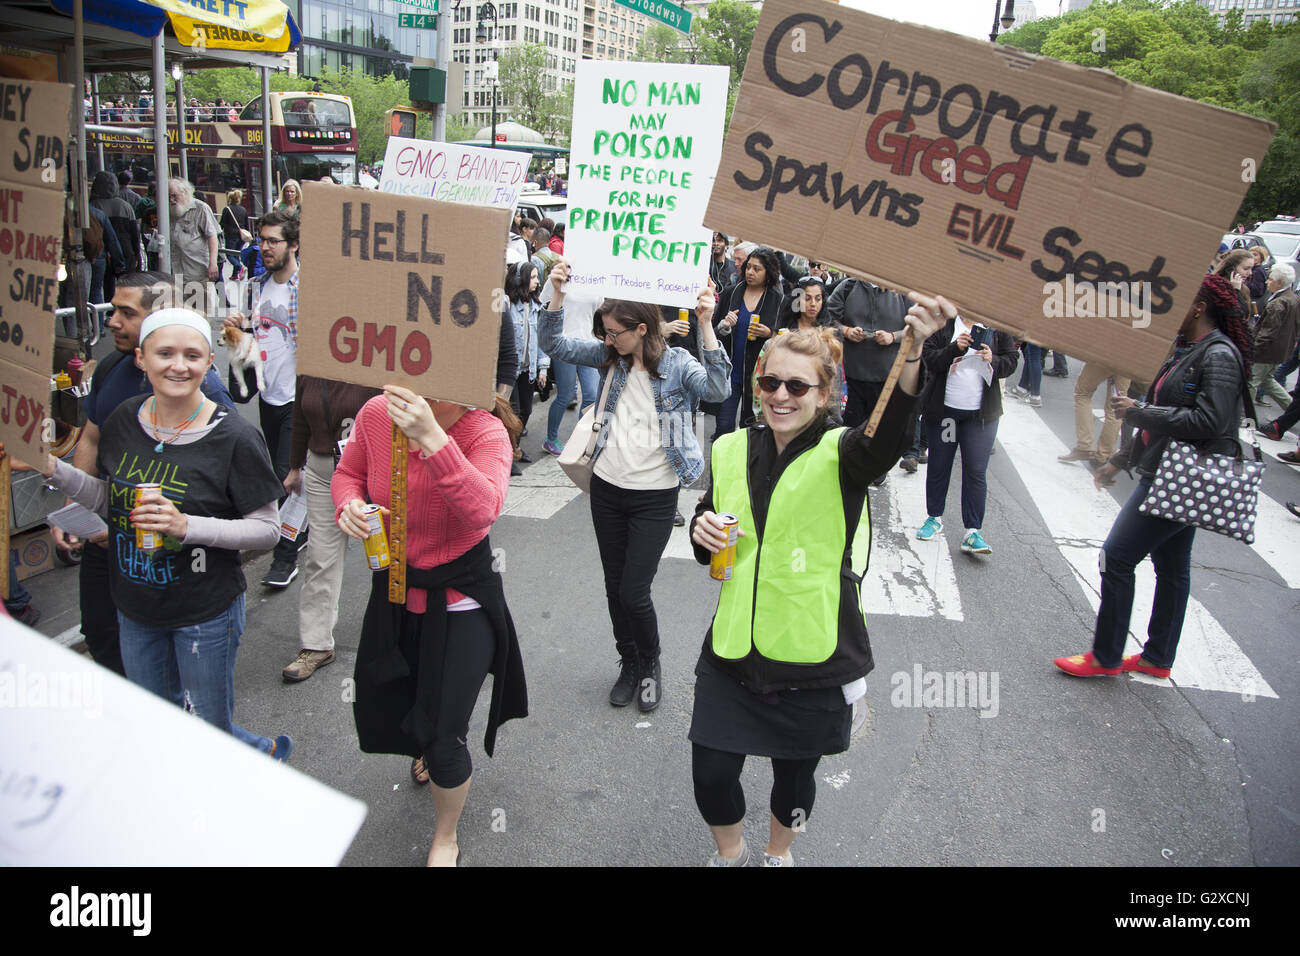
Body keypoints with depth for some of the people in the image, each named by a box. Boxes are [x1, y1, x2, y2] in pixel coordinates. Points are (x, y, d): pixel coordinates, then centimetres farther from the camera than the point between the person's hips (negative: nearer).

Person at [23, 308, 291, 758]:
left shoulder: (234, 438, -18)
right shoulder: (123, 421, -2)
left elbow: (268, 528, -15)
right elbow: (112, 504, 11)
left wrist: (187, 526, -26)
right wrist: (53, 469, -3)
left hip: (206, 612, -6)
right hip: (135, 607, 6)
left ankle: (267, 750, 39)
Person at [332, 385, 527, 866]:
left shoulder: (486, 433, -24)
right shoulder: (376, 415, -13)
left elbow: (481, 510, -42)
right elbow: (348, 473, 6)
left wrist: (432, 438, -51)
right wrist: (349, 505, -18)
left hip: (460, 601, -5)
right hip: (395, 591, 5)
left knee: (444, 740, 0)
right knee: (377, 712, 24)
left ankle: (445, 840, 34)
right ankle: (427, 747, 64)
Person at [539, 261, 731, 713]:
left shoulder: (676, 362, -7)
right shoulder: (612, 356, 4)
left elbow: (718, 389, -25)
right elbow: (554, 343, 2)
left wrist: (706, 325, -31)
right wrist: (557, 293, -12)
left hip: (655, 496, -4)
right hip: (607, 488, 5)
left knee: (634, 593, -3)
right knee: (615, 587, 14)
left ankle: (651, 664, 25)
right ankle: (629, 662, 36)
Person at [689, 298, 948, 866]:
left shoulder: (840, 456, -11)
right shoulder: (731, 450, 3)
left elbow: (887, 438, -35)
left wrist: (911, 355, -53)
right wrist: (704, 534, -11)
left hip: (812, 657, -3)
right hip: (733, 650, 3)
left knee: (795, 776, 16)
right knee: (711, 775, 7)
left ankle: (779, 852, 49)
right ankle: (730, 852, 41)